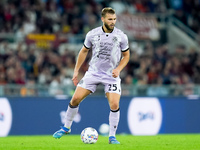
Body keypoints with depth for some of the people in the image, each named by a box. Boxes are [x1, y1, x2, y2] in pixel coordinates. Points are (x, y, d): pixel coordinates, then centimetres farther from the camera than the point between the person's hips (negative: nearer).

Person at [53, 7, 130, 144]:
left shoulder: (121, 36, -6)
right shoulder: (92, 34, -4)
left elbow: (126, 55, 6)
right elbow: (84, 51, 12)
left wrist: (118, 69, -11)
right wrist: (76, 71, 10)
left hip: (111, 76, -1)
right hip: (93, 72, 1)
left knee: (114, 105, -16)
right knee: (75, 99, -5)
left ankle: (112, 137, -1)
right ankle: (66, 128, 17)